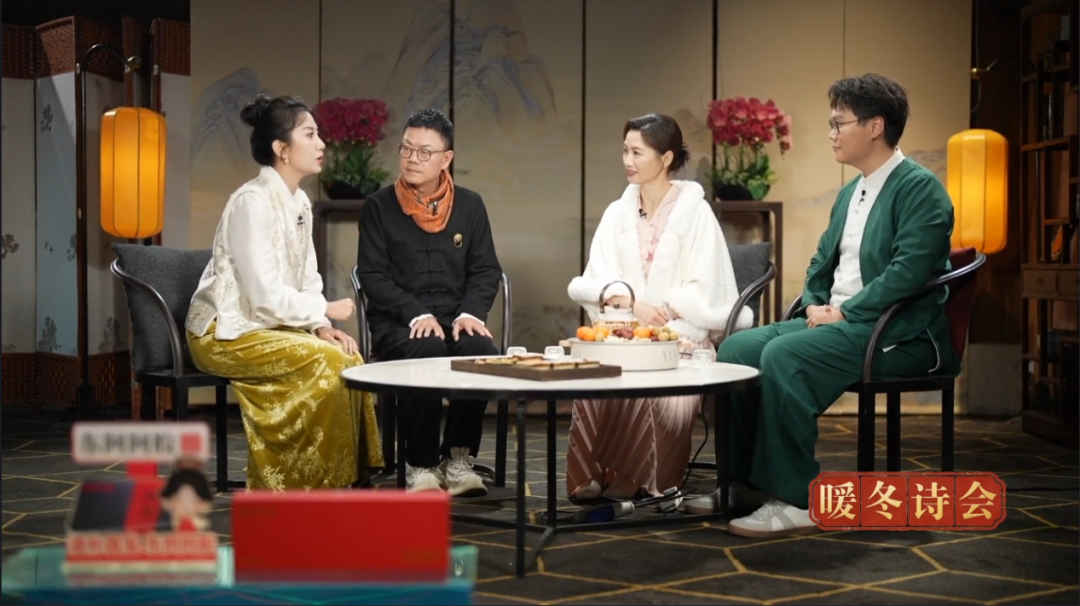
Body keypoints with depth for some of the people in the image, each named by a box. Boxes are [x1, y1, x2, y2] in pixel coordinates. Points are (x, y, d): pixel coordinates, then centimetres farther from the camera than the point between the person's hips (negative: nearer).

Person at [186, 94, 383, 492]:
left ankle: (349, 478, -3)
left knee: (348, 360, -12)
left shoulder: (299, 201, 8)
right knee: (326, 362, -22)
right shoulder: (253, 201, -19)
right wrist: (325, 312, -12)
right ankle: (319, 486, -9)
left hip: (267, 326, 8)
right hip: (227, 333, -8)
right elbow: (265, 295, -23)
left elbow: (308, 278, 10)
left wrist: (320, 327, -7)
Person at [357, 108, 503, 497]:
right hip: (398, 322, -2)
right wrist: (417, 315, -15)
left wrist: (471, 312, -10)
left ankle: (458, 457, -15)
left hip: (457, 318, 2)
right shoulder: (378, 207, 5)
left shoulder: (470, 205, 12)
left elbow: (486, 270, 10)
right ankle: (421, 465, -20)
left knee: (481, 351, -31)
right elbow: (373, 275, -2)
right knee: (427, 353, -35)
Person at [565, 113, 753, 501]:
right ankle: (593, 472, -24)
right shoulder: (617, 213, 13)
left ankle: (635, 476, -20)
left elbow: (702, 292, -7)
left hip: (679, 335, -3)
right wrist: (632, 303, -17)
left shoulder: (695, 212, -1)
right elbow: (597, 280, 2)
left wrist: (658, 313, -19)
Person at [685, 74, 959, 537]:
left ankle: (796, 502, -23)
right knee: (736, 349, -6)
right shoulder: (851, 191, 18)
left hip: (898, 333, -9)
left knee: (784, 356, -30)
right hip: (837, 321, 9)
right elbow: (822, 262, 21)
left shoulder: (919, 187, -10)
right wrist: (815, 305, 1)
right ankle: (746, 482, 1)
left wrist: (844, 313, -19)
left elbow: (908, 272, -22)